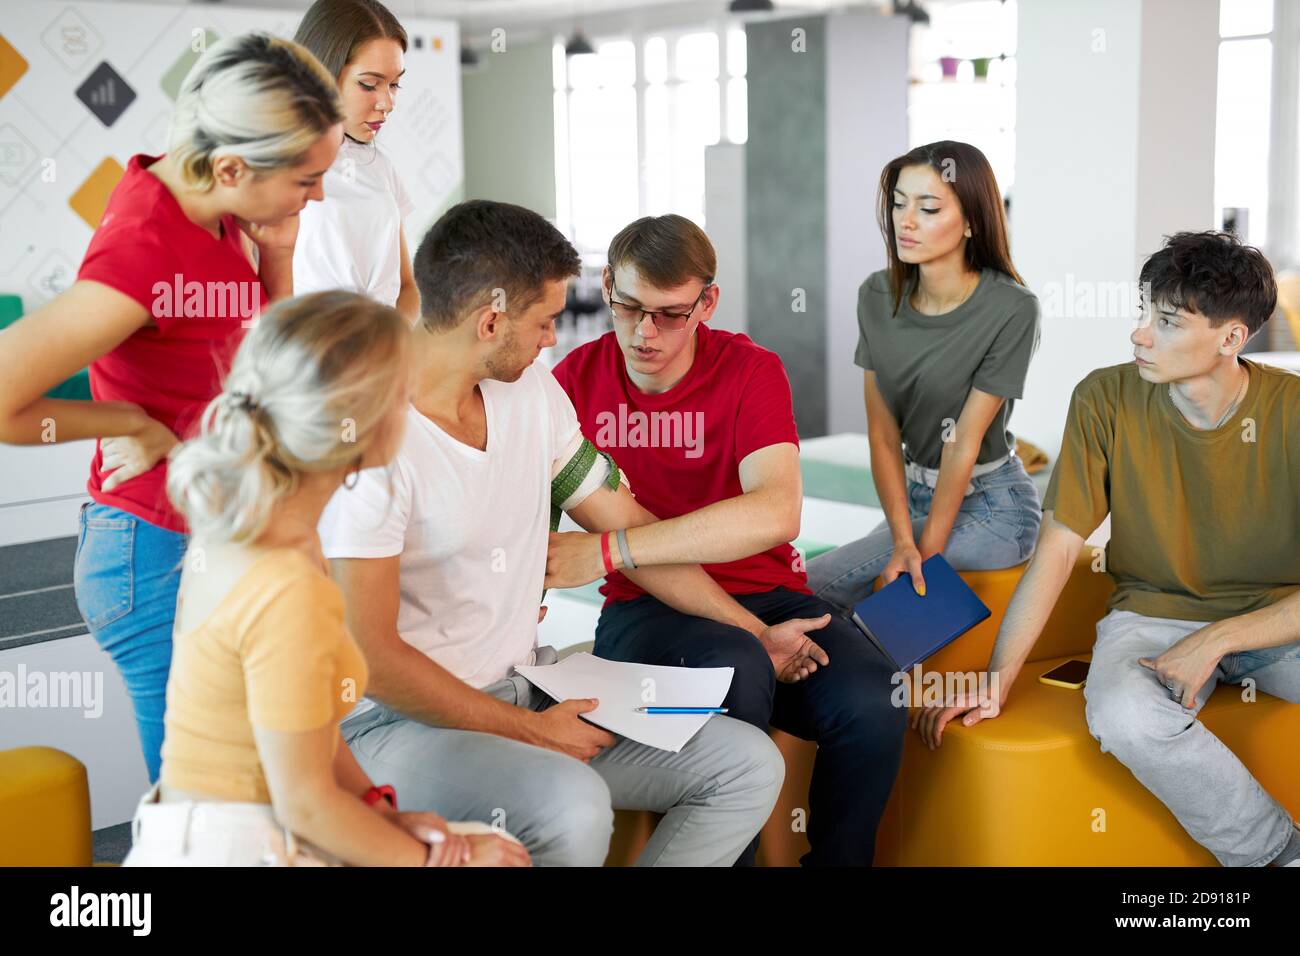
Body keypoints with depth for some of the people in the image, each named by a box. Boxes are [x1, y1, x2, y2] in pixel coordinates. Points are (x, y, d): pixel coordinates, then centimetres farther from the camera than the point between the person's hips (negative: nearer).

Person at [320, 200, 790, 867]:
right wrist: (526, 731, -16)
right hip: (402, 720, -8)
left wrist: (757, 632, 17)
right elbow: (369, 654, -19)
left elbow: (624, 526, 15)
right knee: (573, 808, -36)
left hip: (530, 689, 8)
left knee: (748, 764, -4)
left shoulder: (533, 391, 6)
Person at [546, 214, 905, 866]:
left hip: (768, 594, 1)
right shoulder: (577, 380, 1)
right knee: (737, 671, -34)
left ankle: (836, 860, -1)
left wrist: (608, 550, -27)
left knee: (871, 705, -26)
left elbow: (776, 513, -20)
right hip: (644, 610, -1)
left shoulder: (750, 370, -3)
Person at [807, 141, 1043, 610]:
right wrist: (903, 541, -18)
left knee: (816, 587, -18)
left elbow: (964, 443, -18)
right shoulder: (878, 295, -4)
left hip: (990, 508, -5)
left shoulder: (1011, 310, -19)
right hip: (915, 496, 6)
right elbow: (882, 433, -6)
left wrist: (926, 554, -17)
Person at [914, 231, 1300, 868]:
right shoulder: (1108, 400, -10)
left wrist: (1216, 641, -21)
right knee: (1123, 715, -34)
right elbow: (1056, 548, -10)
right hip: (1156, 612, 0)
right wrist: (994, 683, -16)